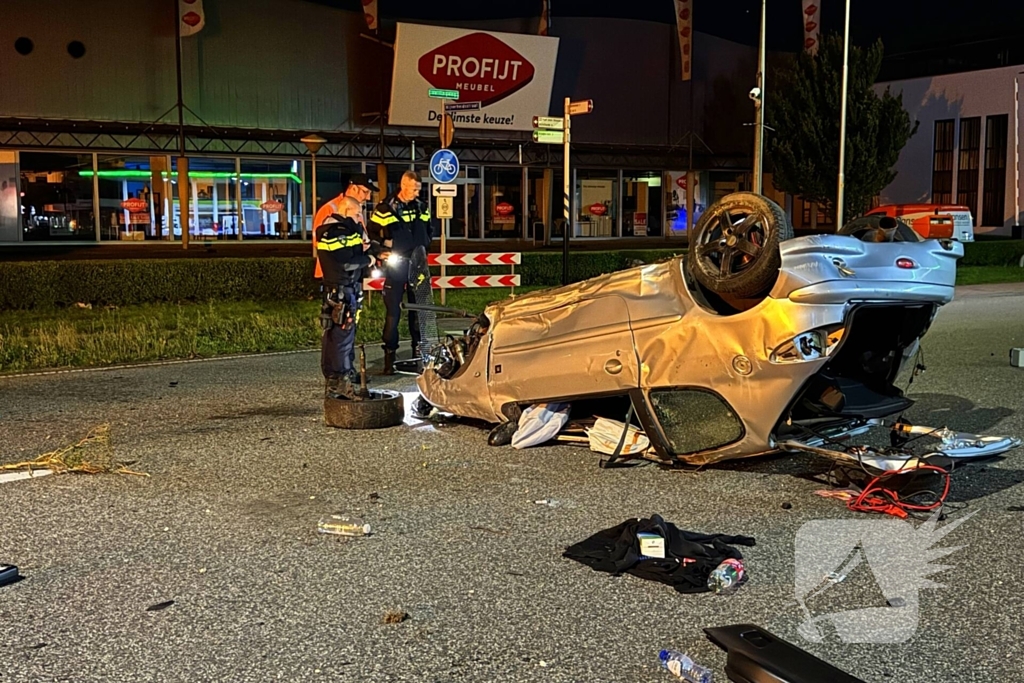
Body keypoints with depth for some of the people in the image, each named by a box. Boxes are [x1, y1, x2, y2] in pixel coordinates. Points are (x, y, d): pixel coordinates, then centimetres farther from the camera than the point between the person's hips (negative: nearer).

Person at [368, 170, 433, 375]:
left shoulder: (422, 208, 9)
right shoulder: (385, 209, -6)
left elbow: (429, 232, 21)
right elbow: (372, 234, -1)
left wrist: (425, 247, 7)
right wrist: (383, 248, -12)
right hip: (396, 266, -4)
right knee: (393, 311, -3)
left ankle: (420, 353, 19)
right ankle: (389, 356, 3)